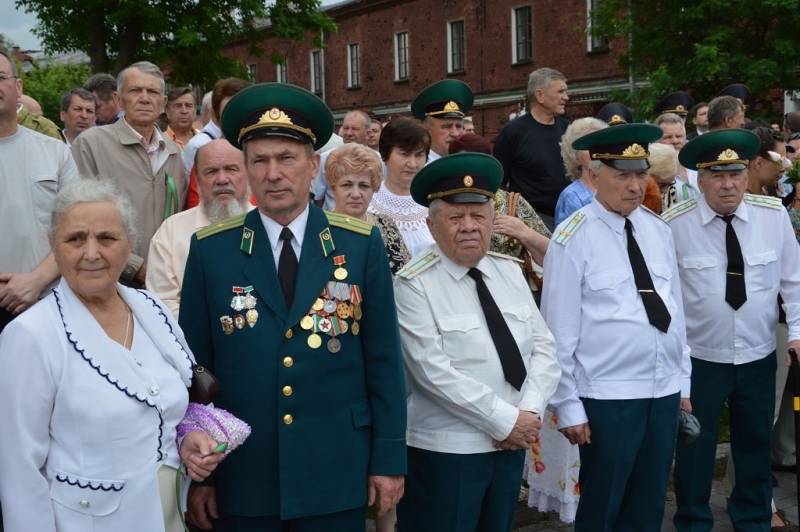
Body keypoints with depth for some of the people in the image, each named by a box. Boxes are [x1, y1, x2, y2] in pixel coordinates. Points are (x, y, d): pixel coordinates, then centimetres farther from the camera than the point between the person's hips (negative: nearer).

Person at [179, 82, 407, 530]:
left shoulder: (362, 243, -3)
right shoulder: (210, 250, -3)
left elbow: (383, 358, -1)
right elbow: (195, 367, 1)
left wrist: (390, 458, -1)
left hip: (338, 478, 0)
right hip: (242, 480, 0)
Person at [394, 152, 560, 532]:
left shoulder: (509, 272, 6)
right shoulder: (414, 285, -13)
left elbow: (543, 347, 5)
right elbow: (434, 372, -19)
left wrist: (529, 412, -11)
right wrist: (506, 421, -16)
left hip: (512, 444, 6)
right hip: (444, 451, -6)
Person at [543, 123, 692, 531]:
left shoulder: (658, 230, 6)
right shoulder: (573, 239, -12)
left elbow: (675, 309, 12)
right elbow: (560, 332, -11)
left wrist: (683, 381, 12)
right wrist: (568, 407, -10)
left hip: (665, 391, 6)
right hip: (607, 397, -5)